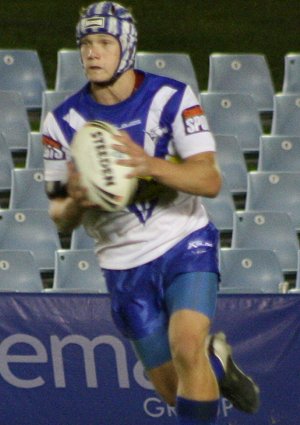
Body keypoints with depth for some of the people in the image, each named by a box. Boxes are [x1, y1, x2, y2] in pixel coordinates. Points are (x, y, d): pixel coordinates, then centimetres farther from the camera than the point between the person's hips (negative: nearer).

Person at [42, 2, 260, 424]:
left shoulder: (172, 98, -8)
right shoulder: (63, 122, -2)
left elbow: (210, 180, -17)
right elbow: (60, 217, 1)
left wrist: (150, 165, -35)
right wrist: (75, 203, -24)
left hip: (185, 245, -2)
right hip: (125, 266, 2)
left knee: (186, 347, -26)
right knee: (175, 390, 6)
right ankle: (216, 361, 40)